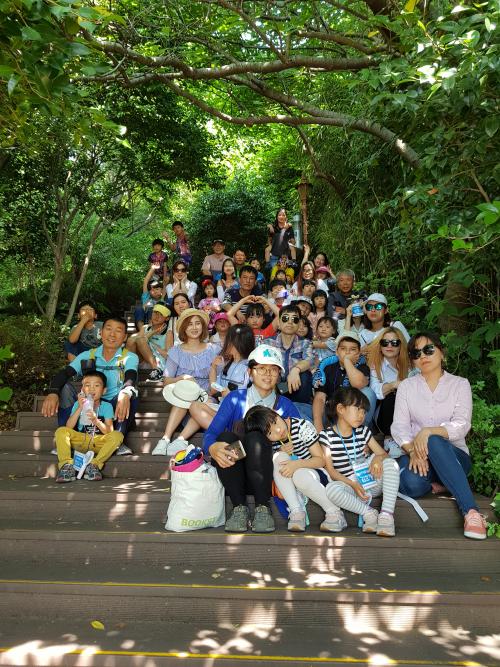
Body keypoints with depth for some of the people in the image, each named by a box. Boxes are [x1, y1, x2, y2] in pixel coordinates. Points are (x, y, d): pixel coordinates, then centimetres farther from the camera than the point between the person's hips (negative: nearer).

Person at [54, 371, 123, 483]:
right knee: (61, 431, -21)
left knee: (117, 435, -27)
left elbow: (109, 431, -11)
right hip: (80, 441, 1)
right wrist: (80, 408, -19)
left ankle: (94, 465, -27)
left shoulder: (106, 406, -2)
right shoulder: (78, 404, 2)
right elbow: (68, 427, -10)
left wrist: (96, 421, -29)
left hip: (98, 442, -1)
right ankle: (67, 465, -26)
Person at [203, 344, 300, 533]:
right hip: (233, 476, 1)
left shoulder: (285, 406, 9)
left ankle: (263, 508, -21)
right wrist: (213, 448, -30)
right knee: (226, 437, -29)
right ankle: (239, 507, -20)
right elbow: (210, 434, -7)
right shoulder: (235, 398, 6)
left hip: (265, 474, 0)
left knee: (255, 437, -29)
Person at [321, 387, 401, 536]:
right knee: (331, 489, -36)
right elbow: (330, 469, -7)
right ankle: (369, 512, -19)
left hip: (370, 482, 4)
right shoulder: (327, 435, -4)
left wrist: (378, 458, -19)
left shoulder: (363, 432, 9)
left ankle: (387, 514, -27)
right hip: (348, 485, -4)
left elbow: (383, 454, 8)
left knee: (390, 463, -21)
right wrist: (352, 484, -19)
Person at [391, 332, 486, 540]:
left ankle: (471, 512, -38)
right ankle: (434, 484, -2)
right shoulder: (406, 386, 10)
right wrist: (413, 450, -23)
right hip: (415, 454, 1)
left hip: (454, 456, -1)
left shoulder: (460, 384, 6)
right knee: (411, 484, -36)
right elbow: (399, 427, -2)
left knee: (435, 442, -38)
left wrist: (428, 431, -28)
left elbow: (461, 425, -9)